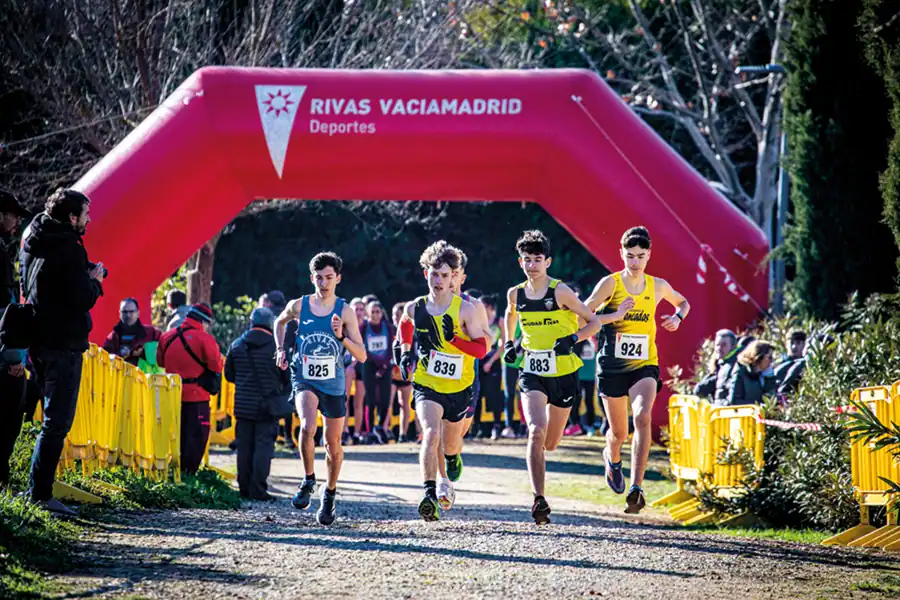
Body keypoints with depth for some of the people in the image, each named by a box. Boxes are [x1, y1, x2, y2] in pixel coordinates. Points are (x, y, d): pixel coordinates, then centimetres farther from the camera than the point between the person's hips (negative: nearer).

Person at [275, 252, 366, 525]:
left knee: (333, 444, 11)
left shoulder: (345, 311, -7)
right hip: (304, 380, -1)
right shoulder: (298, 306, -3)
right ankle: (308, 481, -10)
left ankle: (330, 493, 33)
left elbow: (361, 356, -8)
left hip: (333, 383, 1)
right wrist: (280, 349, 10)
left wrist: (341, 337, -23)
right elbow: (280, 322, 22)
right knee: (307, 426, -29)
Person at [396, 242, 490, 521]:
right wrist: (405, 352, 11)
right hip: (426, 385, -1)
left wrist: (454, 340, -26)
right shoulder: (415, 308, -3)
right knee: (431, 434, -26)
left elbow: (481, 348, -11)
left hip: (458, 388, 1)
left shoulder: (465, 310, -11)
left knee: (450, 443, 19)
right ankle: (430, 495, -31)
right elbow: (405, 323, 23)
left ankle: (452, 458, 58)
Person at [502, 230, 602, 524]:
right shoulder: (516, 294, 1)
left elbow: (594, 322, -5)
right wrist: (509, 343, 14)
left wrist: (573, 339, -20)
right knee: (536, 431, -22)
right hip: (532, 374, 1)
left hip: (563, 374, -1)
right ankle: (539, 500, -22)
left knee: (550, 444, 11)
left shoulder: (560, 292, -12)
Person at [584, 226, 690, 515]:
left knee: (642, 417, -25)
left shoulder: (658, 286, 5)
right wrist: (614, 315, -23)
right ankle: (613, 458, 49)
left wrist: (677, 317, 4)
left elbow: (683, 302, 25)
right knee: (619, 431, 9)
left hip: (645, 365, 1)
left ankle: (636, 488, -30)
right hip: (612, 367, -1)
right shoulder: (610, 283, -4)